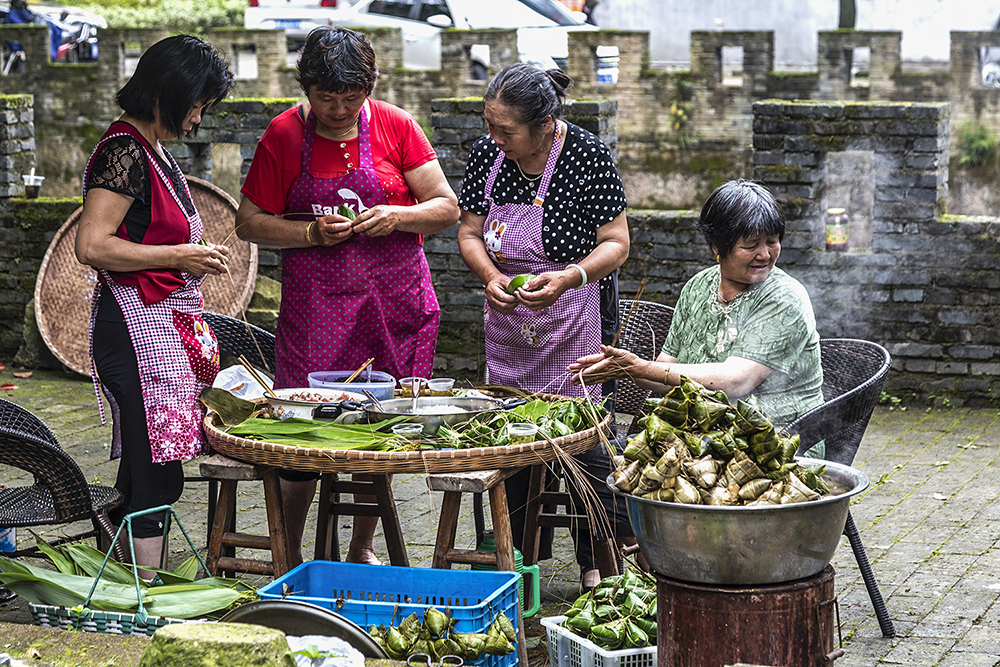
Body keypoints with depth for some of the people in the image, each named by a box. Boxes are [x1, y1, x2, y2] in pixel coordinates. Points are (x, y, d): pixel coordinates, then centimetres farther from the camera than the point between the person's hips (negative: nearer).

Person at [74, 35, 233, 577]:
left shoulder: (152, 151, 17)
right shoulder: (124, 152, -14)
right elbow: (92, 246, -21)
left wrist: (193, 254, 13)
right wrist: (180, 258, -15)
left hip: (167, 325, 10)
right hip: (138, 327, -10)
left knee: (146, 470, 12)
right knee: (155, 473, -8)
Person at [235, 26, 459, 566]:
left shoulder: (395, 126, 1)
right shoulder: (284, 135, -1)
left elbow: (446, 207, 4)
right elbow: (250, 223, 2)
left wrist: (397, 216, -15)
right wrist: (312, 232, -13)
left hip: (395, 299, 2)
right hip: (315, 303, -1)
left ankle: (361, 549, 22)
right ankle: (288, 556, 9)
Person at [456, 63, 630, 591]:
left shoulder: (588, 157, -18)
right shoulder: (488, 154, -5)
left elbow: (616, 243, -13)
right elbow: (469, 233, 3)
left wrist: (569, 277, -30)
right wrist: (491, 277, -17)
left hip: (575, 315, -4)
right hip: (507, 317, 5)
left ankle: (597, 561, 12)